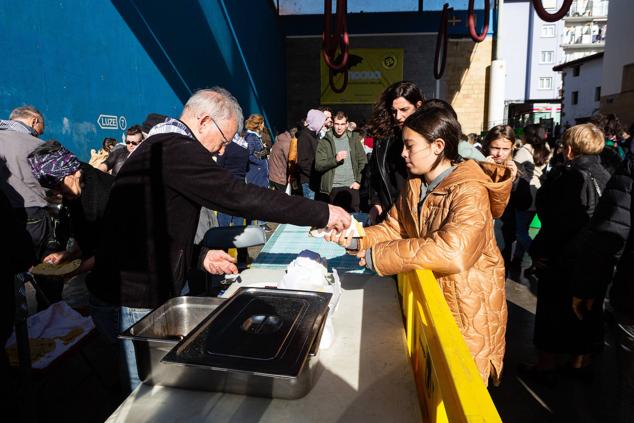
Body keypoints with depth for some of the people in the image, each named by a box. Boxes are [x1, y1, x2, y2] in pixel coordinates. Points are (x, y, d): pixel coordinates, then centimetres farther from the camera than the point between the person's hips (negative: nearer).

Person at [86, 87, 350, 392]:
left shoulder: (159, 147, 15)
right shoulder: (177, 150, -19)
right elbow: (239, 197, -26)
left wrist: (200, 256, 9)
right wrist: (322, 213, -20)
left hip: (152, 288, 10)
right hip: (139, 298, -10)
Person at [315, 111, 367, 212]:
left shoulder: (354, 139, 8)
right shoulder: (325, 142, 2)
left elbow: (363, 161, 7)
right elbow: (318, 165, -5)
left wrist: (358, 181, -2)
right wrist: (335, 159, -18)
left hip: (351, 186, 1)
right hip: (333, 187, -1)